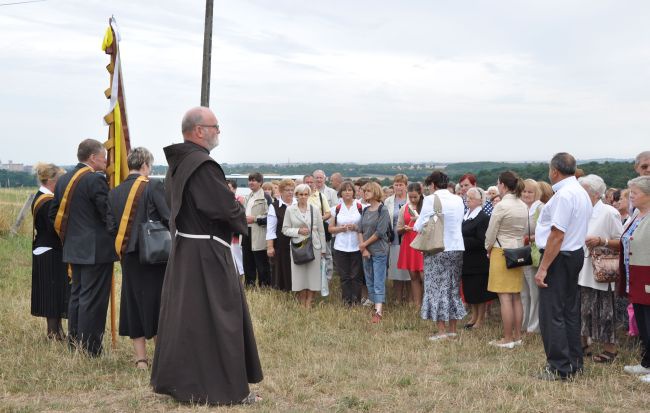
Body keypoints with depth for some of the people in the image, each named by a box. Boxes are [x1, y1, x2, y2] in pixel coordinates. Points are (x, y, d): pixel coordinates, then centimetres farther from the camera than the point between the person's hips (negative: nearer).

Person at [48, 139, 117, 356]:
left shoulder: (64, 179, 10)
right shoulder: (96, 180, -16)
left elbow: (54, 214, 14)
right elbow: (108, 214, -19)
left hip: (73, 249, 9)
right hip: (96, 250, -8)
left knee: (76, 295, 16)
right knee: (93, 299, -4)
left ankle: (73, 345, 22)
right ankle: (89, 351, -1)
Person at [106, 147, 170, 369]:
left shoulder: (114, 192, 5)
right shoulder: (154, 186, -10)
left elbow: (111, 226, 4)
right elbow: (168, 218, -14)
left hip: (128, 256, 5)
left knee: (133, 303, 11)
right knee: (157, 302, 5)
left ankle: (141, 358, 13)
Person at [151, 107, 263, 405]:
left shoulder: (176, 164, 9)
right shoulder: (203, 165, -21)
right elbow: (228, 209, -22)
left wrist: (232, 210, 12)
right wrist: (241, 215, 2)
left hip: (182, 248, 9)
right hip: (206, 254, -9)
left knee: (182, 314, 15)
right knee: (218, 319, -1)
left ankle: (172, 379, 23)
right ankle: (228, 388, 6)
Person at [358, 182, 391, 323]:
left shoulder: (383, 210, -8)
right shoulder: (365, 211, 11)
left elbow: (380, 232, -14)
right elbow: (360, 230, 7)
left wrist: (365, 244, -8)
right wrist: (363, 249, -5)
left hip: (379, 251, -7)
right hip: (366, 251, 7)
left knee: (379, 283, -9)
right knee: (369, 282, 9)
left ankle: (379, 313, -13)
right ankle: (377, 308, 17)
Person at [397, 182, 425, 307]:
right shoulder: (404, 208, 9)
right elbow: (398, 230, 11)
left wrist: (419, 220, -13)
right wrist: (404, 229, -10)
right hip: (408, 245, 4)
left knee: (423, 276, -10)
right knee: (413, 277, 7)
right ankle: (417, 306, 11)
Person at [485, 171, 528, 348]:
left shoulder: (501, 206, -14)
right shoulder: (523, 206, 7)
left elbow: (491, 232, -9)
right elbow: (524, 231, 13)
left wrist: (488, 248, 7)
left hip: (502, 252, -7)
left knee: (505, 298, -4)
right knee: (516, 297, 11)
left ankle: (507, 339, -1)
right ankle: (517, 336, 16)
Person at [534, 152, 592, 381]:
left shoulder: (564, 195, -20)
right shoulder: (581, 192, 12)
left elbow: (558, 236, -23)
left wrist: (543, 268, -21)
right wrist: (543, 235, 28)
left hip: (559, 258, -10)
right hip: (575, 253, 10)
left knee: (552, 314, -4)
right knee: (570, 311, 16)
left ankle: (559, 368, 0)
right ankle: (574, 364, 24)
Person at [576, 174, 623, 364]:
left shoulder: (609, 213, -8)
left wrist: (601, 241, -20)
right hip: (582, 272, 6)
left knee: (603, 311, 0)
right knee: (582, 310, 11)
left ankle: (610, 349, 11)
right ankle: (583, 345, 24)